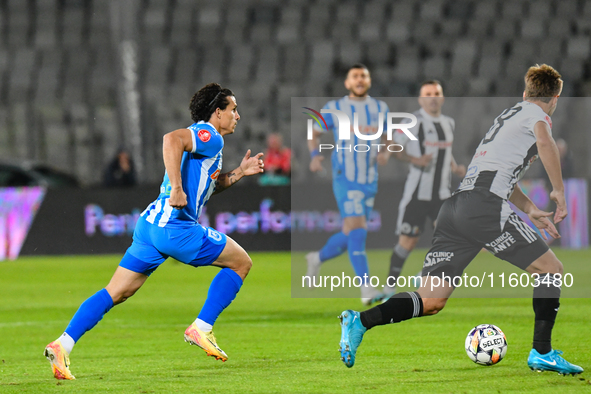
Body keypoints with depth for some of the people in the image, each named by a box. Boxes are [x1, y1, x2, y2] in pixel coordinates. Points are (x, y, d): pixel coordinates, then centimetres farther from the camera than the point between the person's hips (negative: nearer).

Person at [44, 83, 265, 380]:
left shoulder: (204, 140, 26)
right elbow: (171, 139, -26)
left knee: (116, 293, 7)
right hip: (176, 227, -9)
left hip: (151, 223, 10)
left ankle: (63, 344, -4)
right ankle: (201, 329, 3)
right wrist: (177, 189, -29)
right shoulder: (209, 137, -6)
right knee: (240, 262, 7)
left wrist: (239, 173, 28)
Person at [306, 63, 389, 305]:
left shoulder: (380, 108, 10)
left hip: (370, 181, 5)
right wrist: (315, 154, -6)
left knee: (350, 235, 11)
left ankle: (318, 258, 39)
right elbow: (314, 132, 12)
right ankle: (366, 289, -20)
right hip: (345, 179, -5)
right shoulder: (334, 108, 2)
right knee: (357, 230, -17)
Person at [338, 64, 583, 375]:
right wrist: (558, 191, -5)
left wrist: (531, 211, 40)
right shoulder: (535, 112, 8)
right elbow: (545, 143, -15)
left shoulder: (510, 114, 34)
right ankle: (541, 353, 3)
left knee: (430, 301, 0)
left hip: (455, 206, 8)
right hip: (485, 205, -8)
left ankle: (359, 322, -17)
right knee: (551, 269, 6)